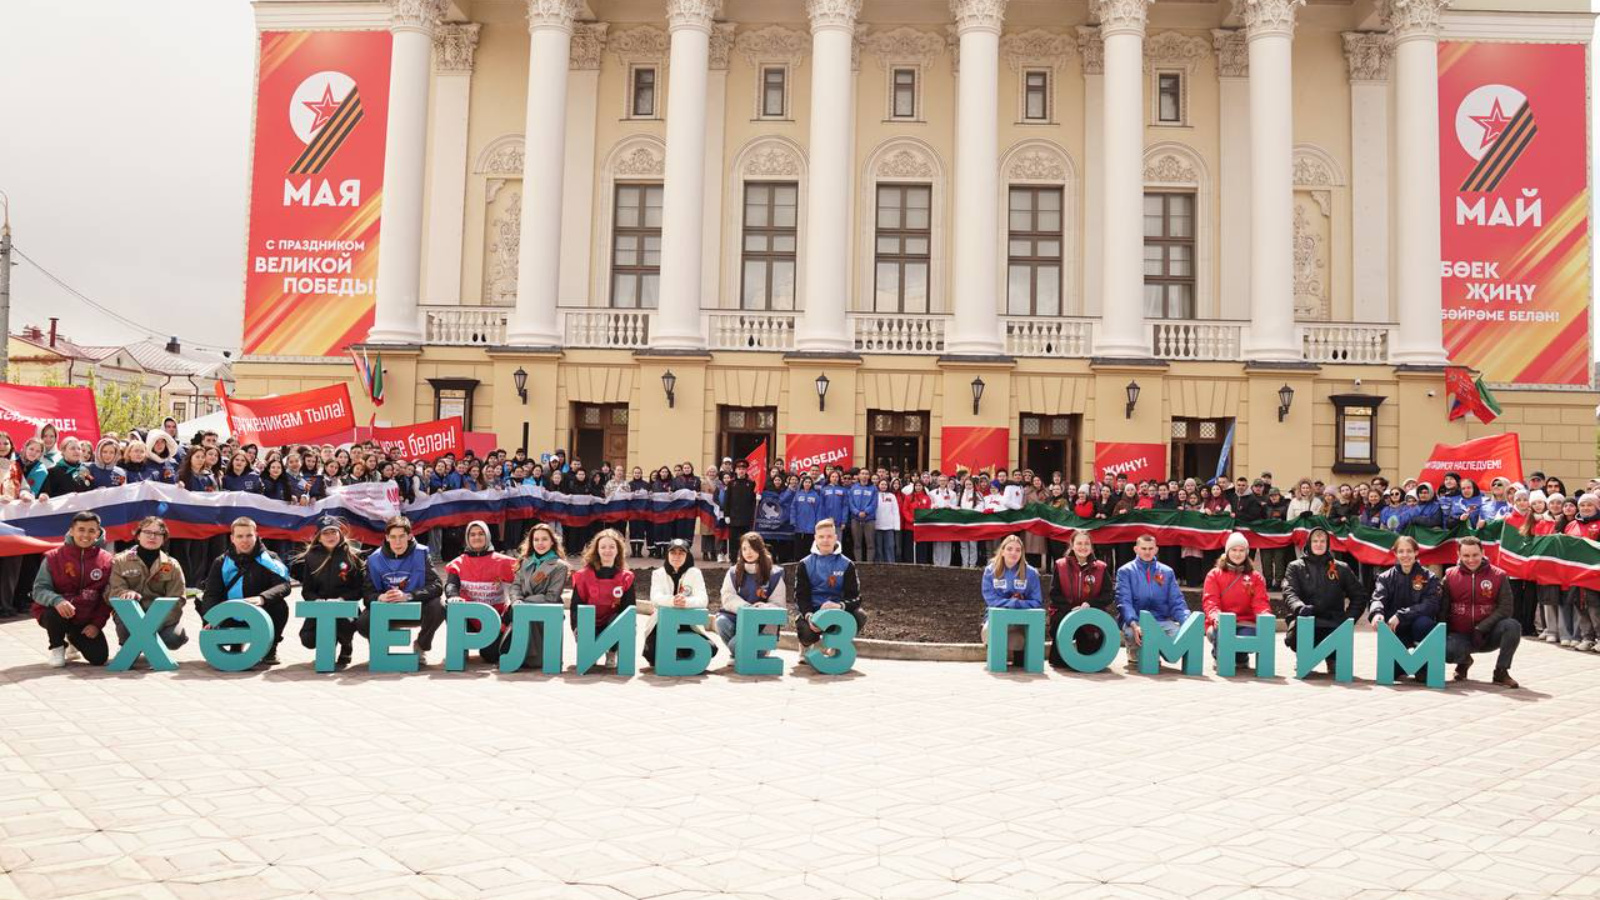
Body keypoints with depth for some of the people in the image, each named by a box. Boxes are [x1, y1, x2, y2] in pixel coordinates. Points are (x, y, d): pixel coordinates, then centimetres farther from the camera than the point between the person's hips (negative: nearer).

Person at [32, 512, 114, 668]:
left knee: (99, 658, -12)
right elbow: (39, 589, -11)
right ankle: (57, 647, -4)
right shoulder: (54, 557, -6)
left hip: (87, 619, 2)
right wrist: (57, 601, -33)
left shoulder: (106, 560, -3)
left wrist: (97, 624, -9)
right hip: (57, 615, -2)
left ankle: (75, 639, 25)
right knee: (56, 611, -37)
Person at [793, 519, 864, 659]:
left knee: (860, 616, -28)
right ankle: (806, 645, 9)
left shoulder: (846, 565, 4)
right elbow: (801, 595, -2)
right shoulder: (805, 564, 4)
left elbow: (854, 596, -3)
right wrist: (809, 616, -24)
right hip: (810, 611, -1)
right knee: (807, 631, -34)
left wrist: (840, 606, -27)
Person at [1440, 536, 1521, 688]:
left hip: (1489, 635, 0)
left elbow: (1505, 608, -11)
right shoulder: (1450, 576, 0)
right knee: (1445, 650, -32)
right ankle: (1464, 661, 10)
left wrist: (1481, 628, -21)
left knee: (1513, 626, -31)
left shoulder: (1498, 575, -2)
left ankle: (1501, 671, -9)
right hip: (1460, 636, 0)